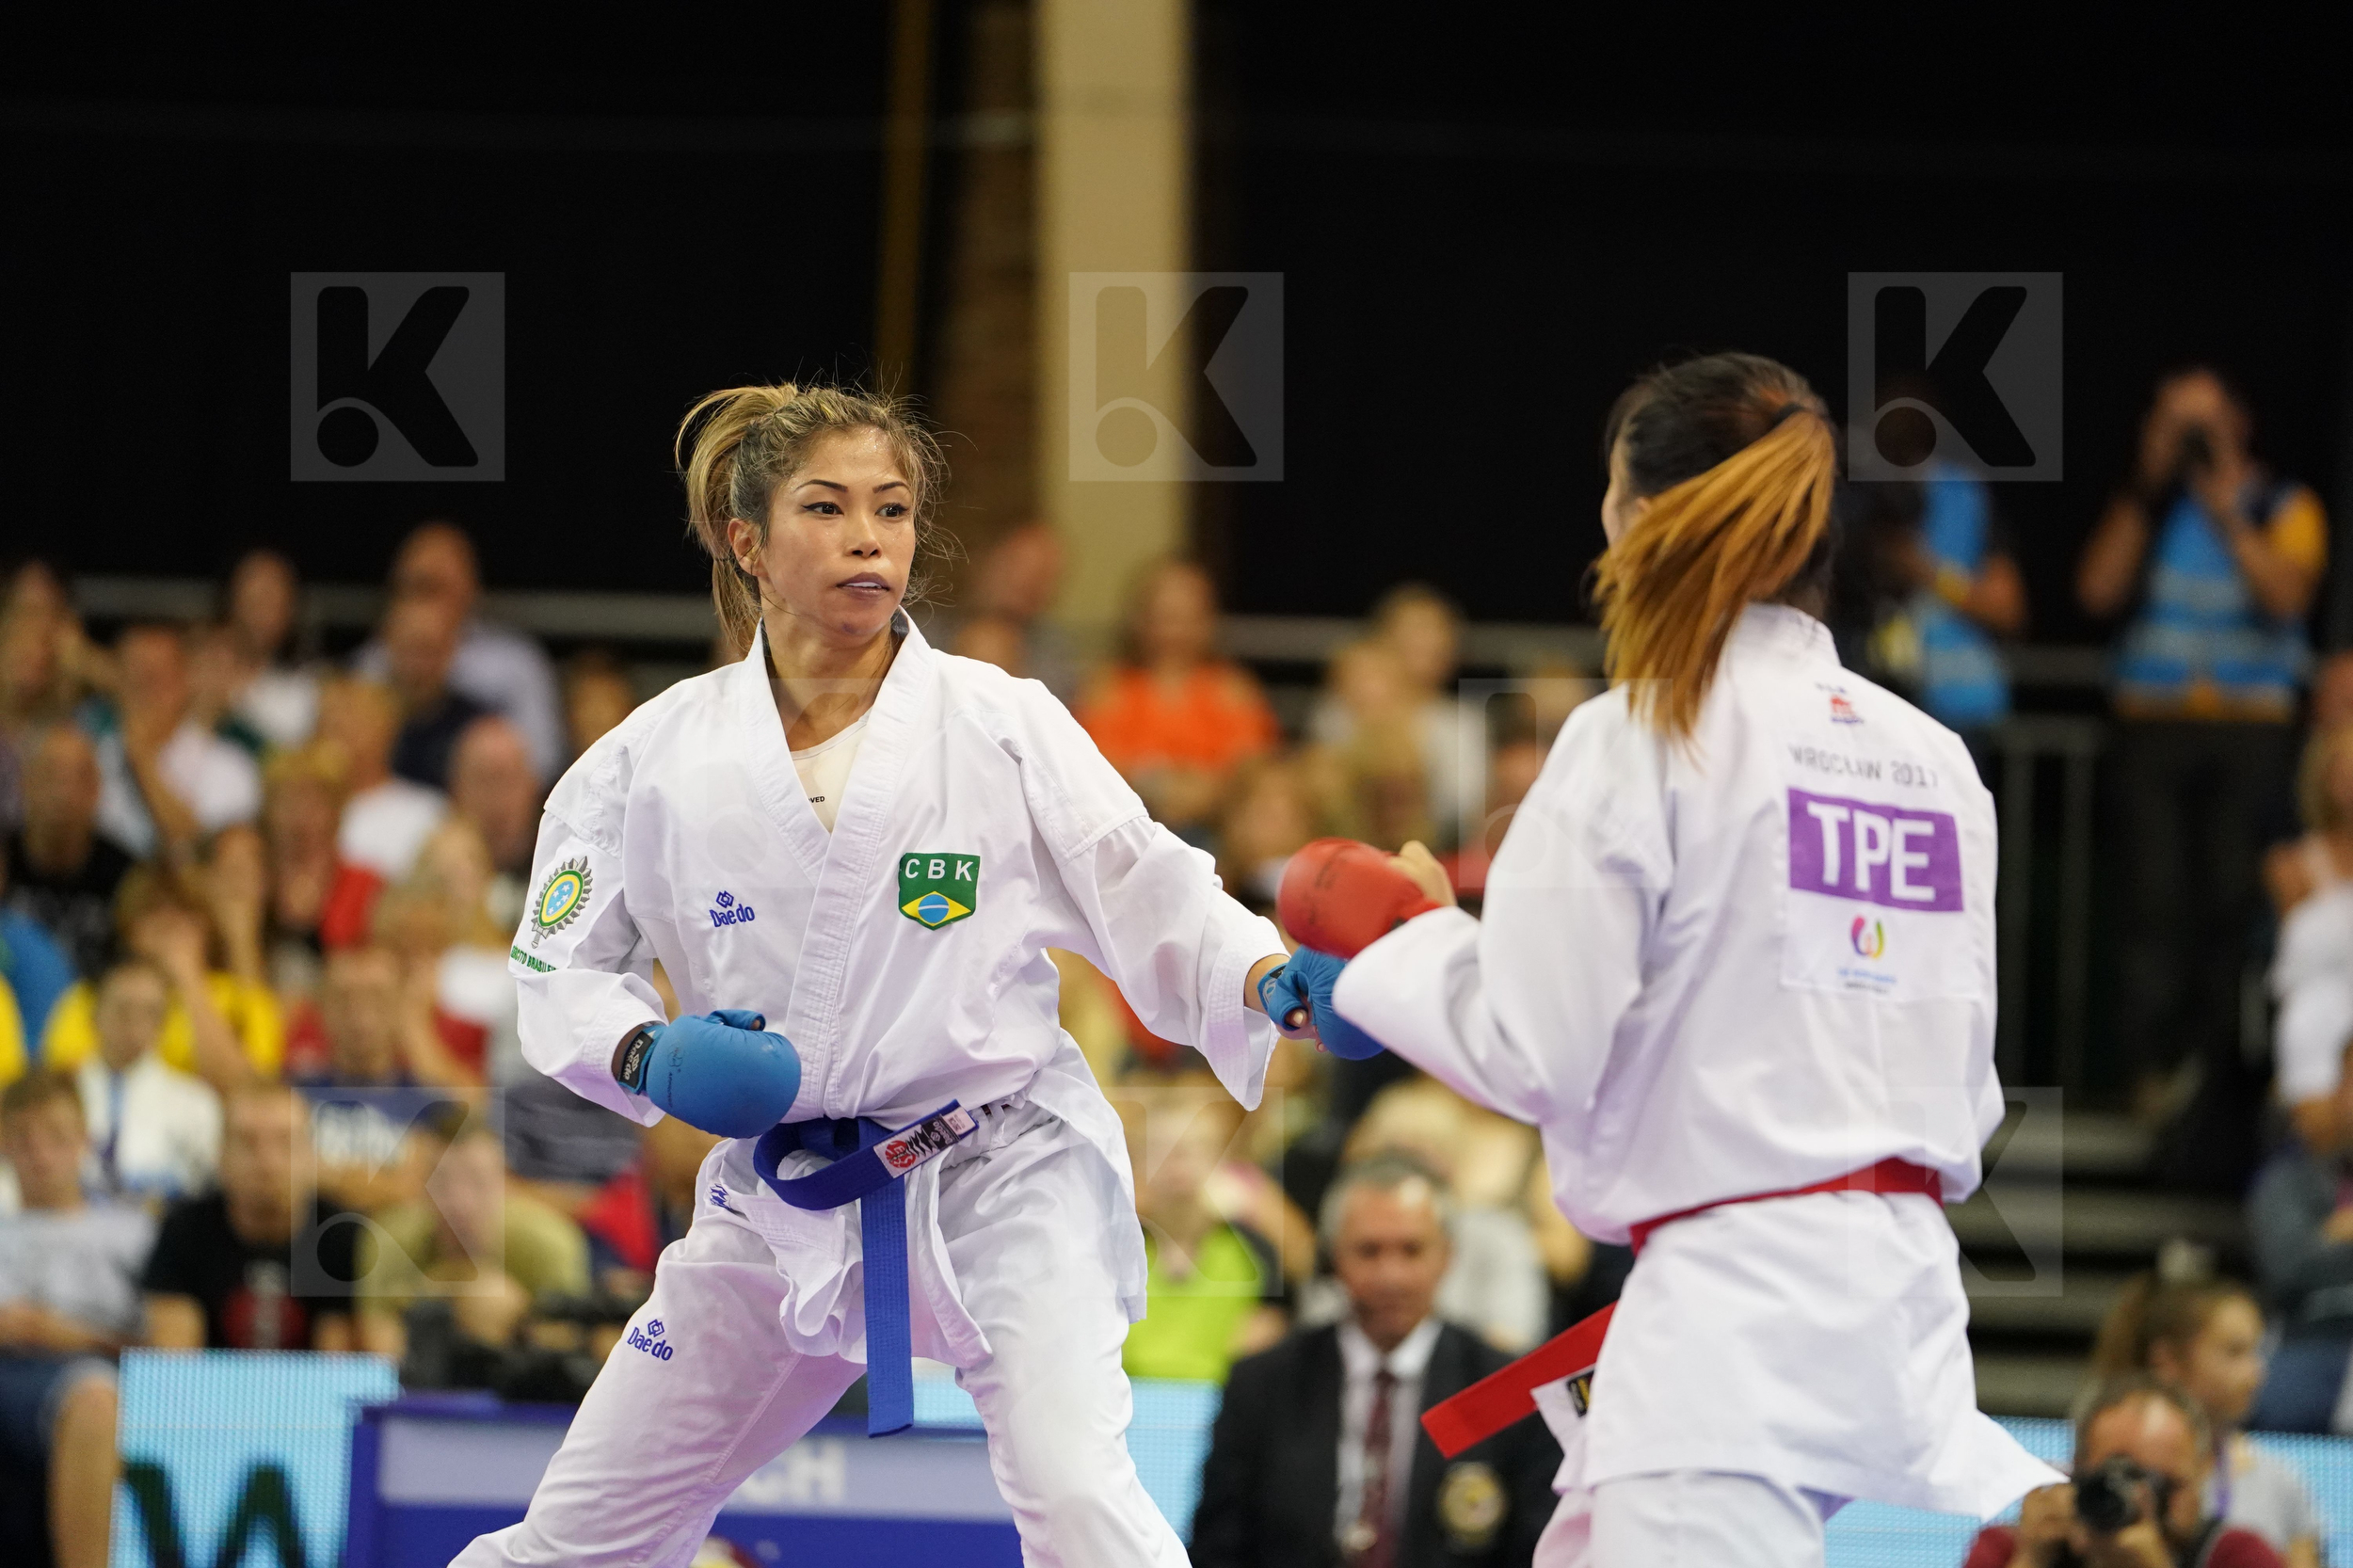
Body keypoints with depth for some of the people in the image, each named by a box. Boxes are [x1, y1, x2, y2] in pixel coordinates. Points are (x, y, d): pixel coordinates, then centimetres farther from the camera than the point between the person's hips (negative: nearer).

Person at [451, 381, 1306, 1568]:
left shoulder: (1002, 725, -9)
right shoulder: (658, 757, -4)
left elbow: (1153, 904, -8)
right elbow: (562, 969, 5)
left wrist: (1283, 982, -28)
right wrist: (650, 1056, -16)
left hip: (997, 1179, -3)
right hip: (779, 1199, 3)